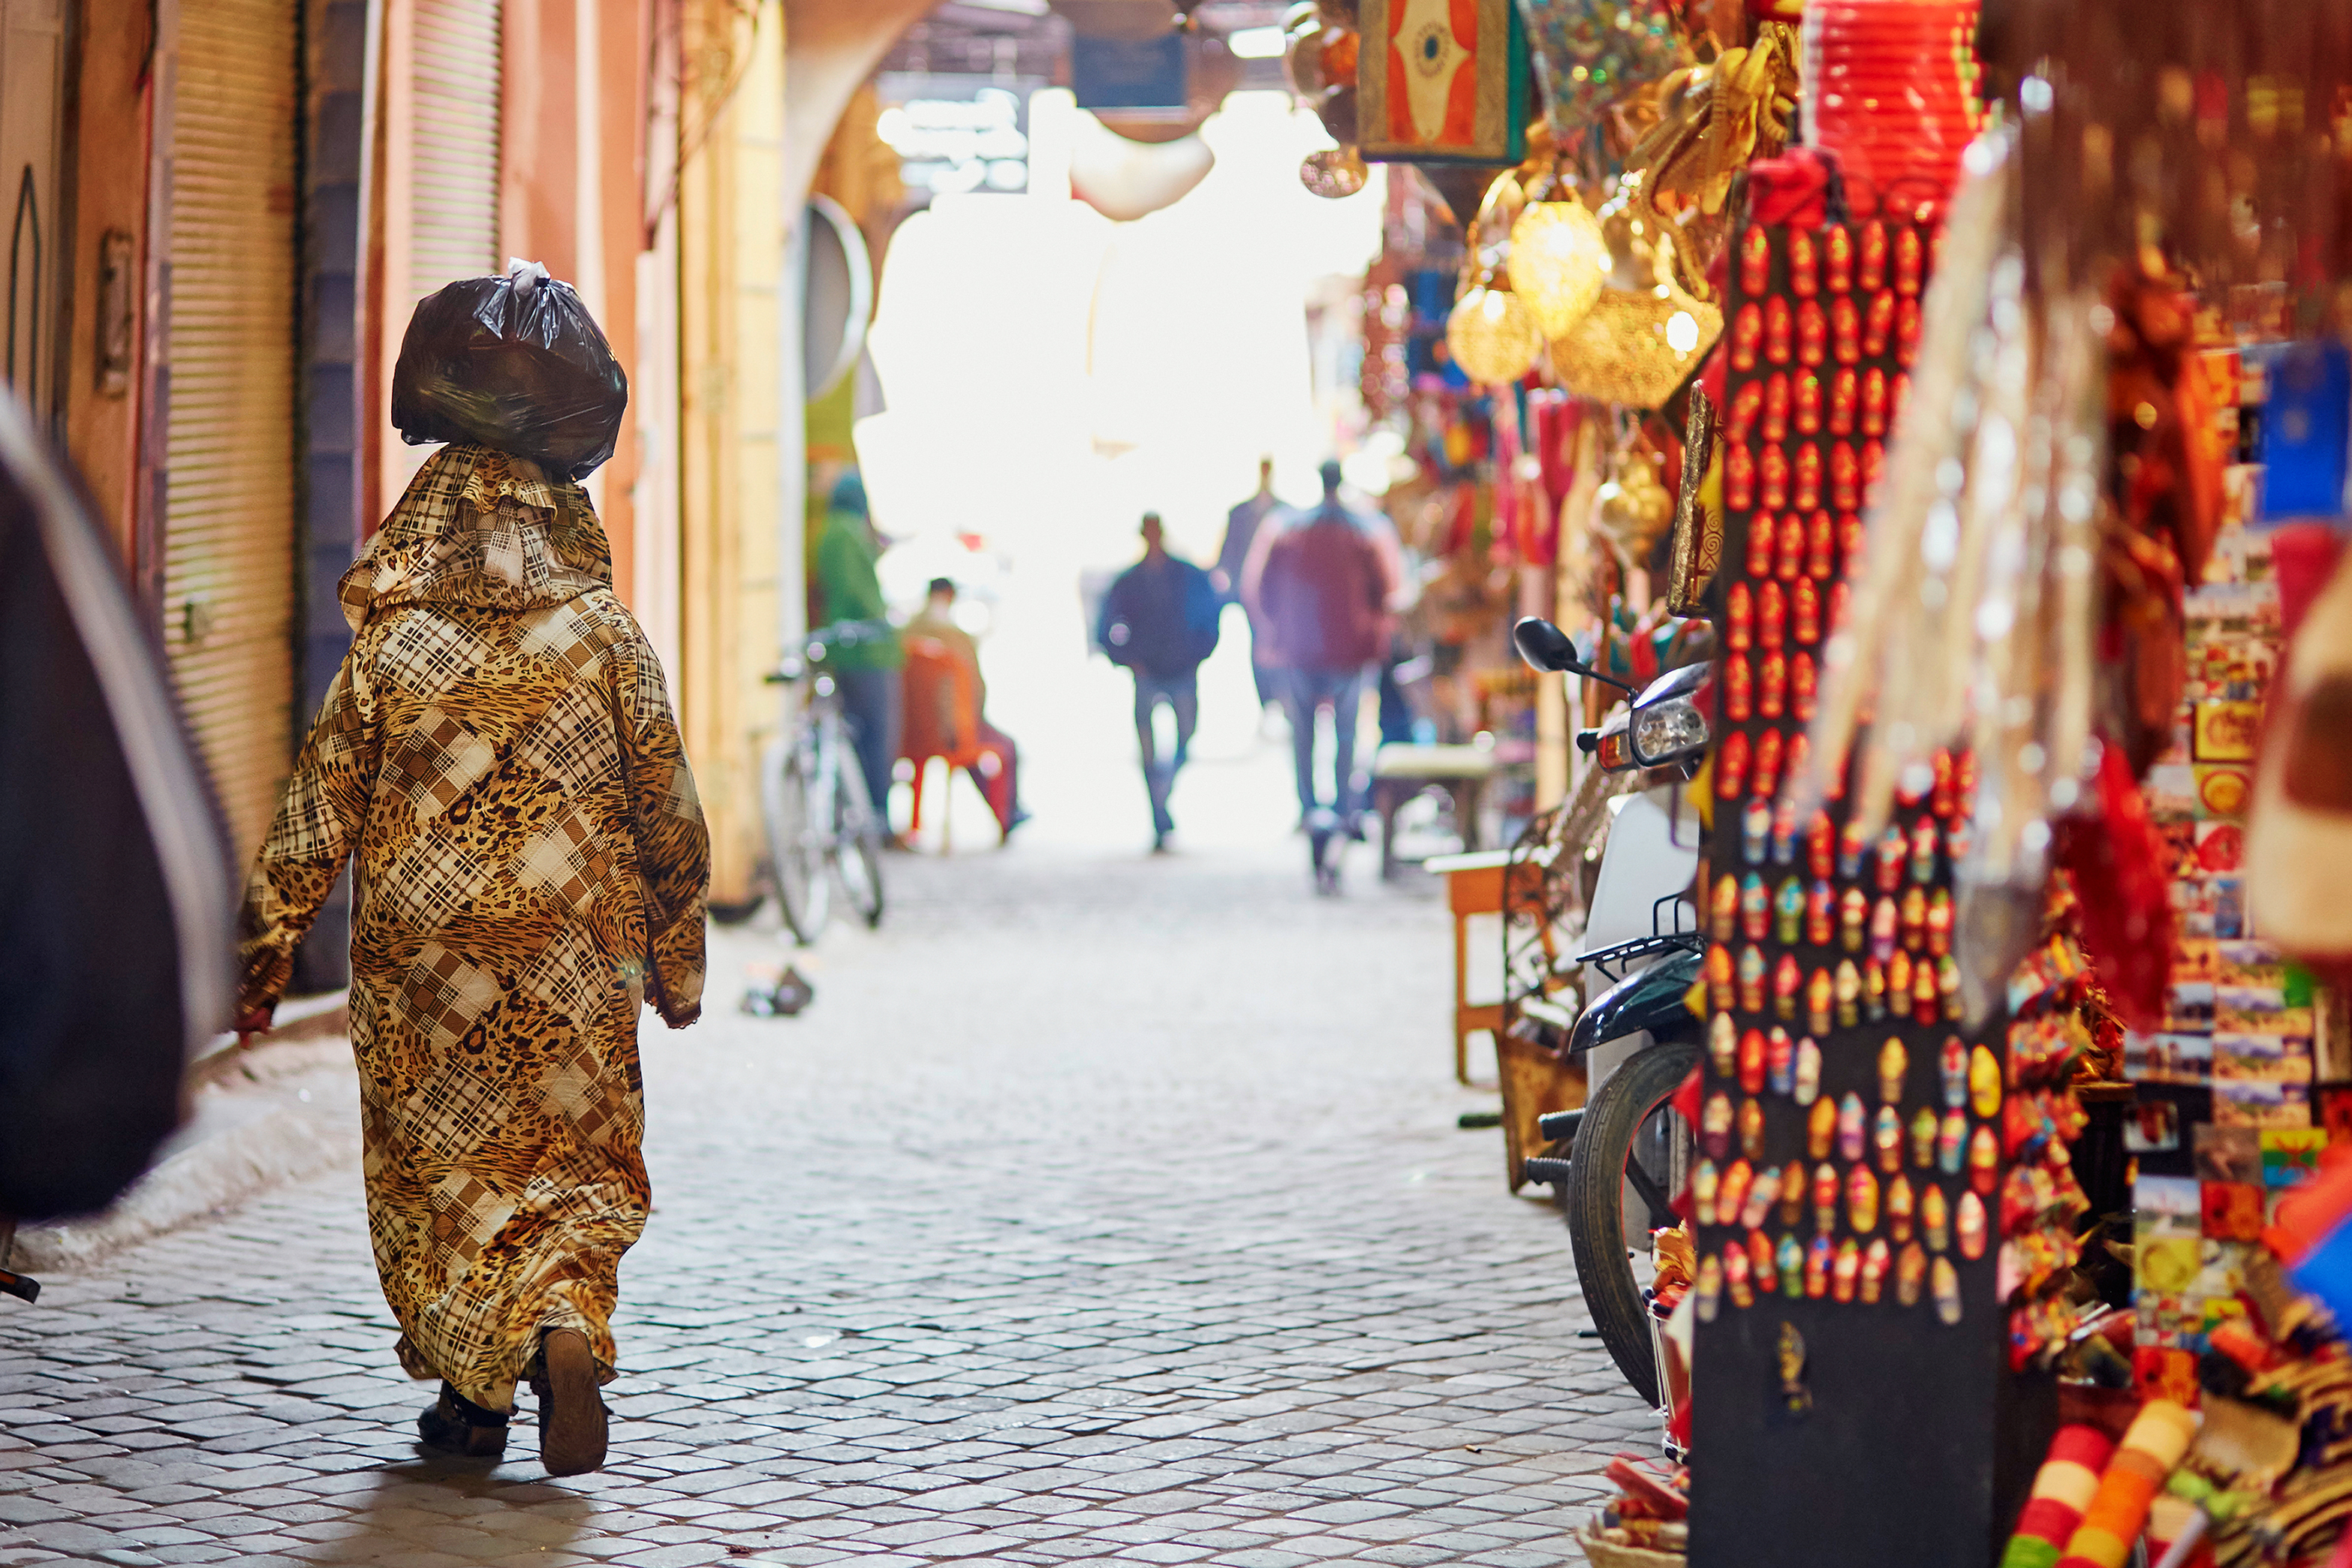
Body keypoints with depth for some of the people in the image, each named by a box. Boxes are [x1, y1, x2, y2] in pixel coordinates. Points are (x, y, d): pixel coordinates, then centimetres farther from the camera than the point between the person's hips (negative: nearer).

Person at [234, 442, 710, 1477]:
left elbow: (313, 819, -2)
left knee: (439, 1171, 13)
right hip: (576, 966, 0)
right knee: (578, 1163, 9)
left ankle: (473, 1394, 18)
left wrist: (262, 954, 8)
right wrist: (678, 963, 12)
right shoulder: (609, 643, -3)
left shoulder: (387, 650, -4)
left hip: (421, 962, 0)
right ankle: (567, 1331, -16)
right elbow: (672, 819, 1)